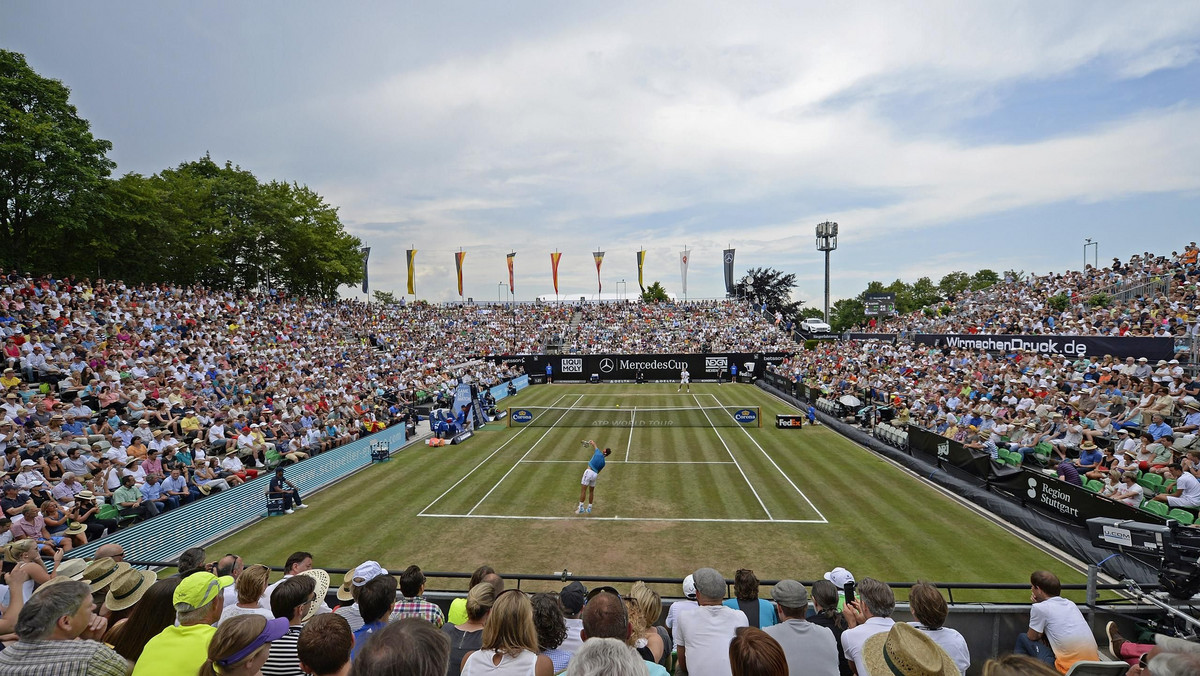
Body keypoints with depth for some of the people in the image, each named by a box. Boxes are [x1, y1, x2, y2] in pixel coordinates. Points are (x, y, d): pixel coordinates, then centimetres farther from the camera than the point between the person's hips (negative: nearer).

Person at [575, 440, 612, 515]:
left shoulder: (598, 453, 1)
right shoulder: (603, 463, 11)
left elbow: (593, 444, 13)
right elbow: (598, 471, 16)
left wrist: (590, 441, 32)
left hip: (589, 471, -5)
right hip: (595, 474, 5)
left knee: (583, 490, -4)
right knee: (591, 491, 19)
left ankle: (581, 508, -8)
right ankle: (589, 508, 23)